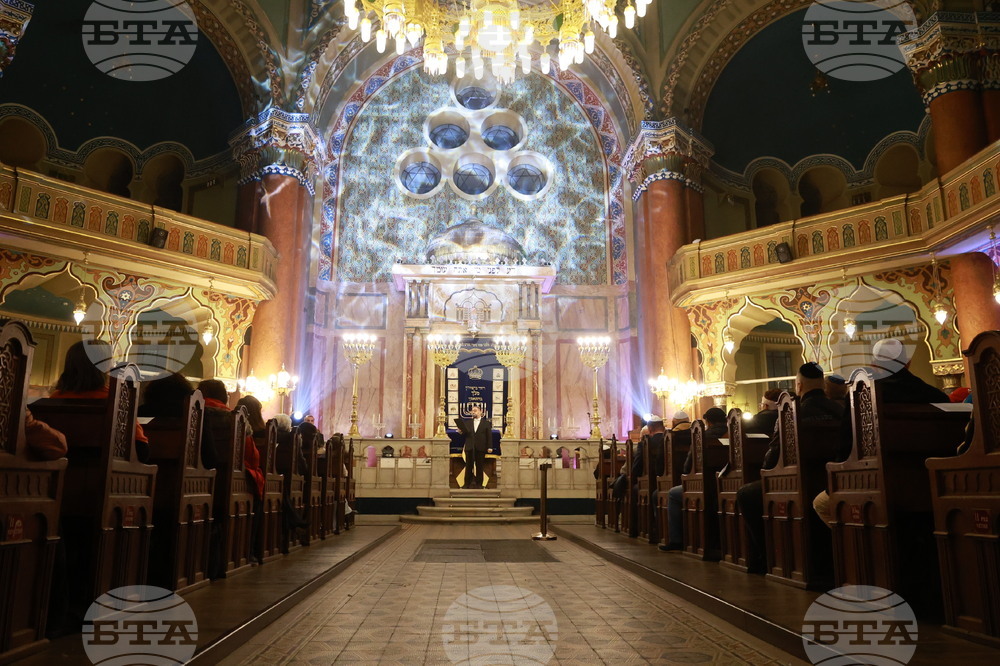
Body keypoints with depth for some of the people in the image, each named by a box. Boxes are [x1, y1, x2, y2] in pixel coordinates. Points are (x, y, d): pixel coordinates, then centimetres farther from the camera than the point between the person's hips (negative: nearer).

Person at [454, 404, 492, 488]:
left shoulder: (486, 423, 7)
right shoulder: (467, 422, 14)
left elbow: (489, 436, 1)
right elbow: (465, 434, 9)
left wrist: (489, 447, -6)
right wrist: (461, 431, -13)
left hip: (480, 448, -2)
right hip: (469, 448, 2)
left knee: (479, 467, 1)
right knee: (468, 467, 2)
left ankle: (479, 484, 8)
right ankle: (467, 484, 8)